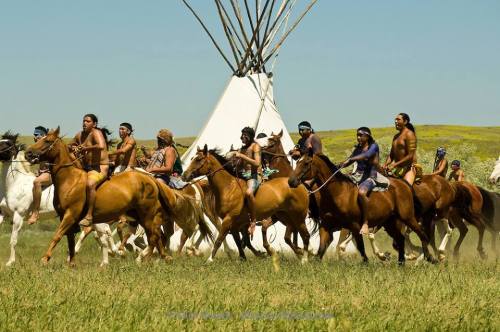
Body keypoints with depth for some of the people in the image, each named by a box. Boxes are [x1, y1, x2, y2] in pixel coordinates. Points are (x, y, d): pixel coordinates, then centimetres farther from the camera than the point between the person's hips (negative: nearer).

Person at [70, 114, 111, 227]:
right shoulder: (80, 135, 11)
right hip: (85, 167, 9)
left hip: (100, 168, -9)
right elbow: (71, 145, 29)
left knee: (90, 184, -35)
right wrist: (73, 148, 4)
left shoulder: (96, 133, -13)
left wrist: (85, 148, -23)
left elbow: (101, 146, -33)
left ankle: (89, 216, -34)